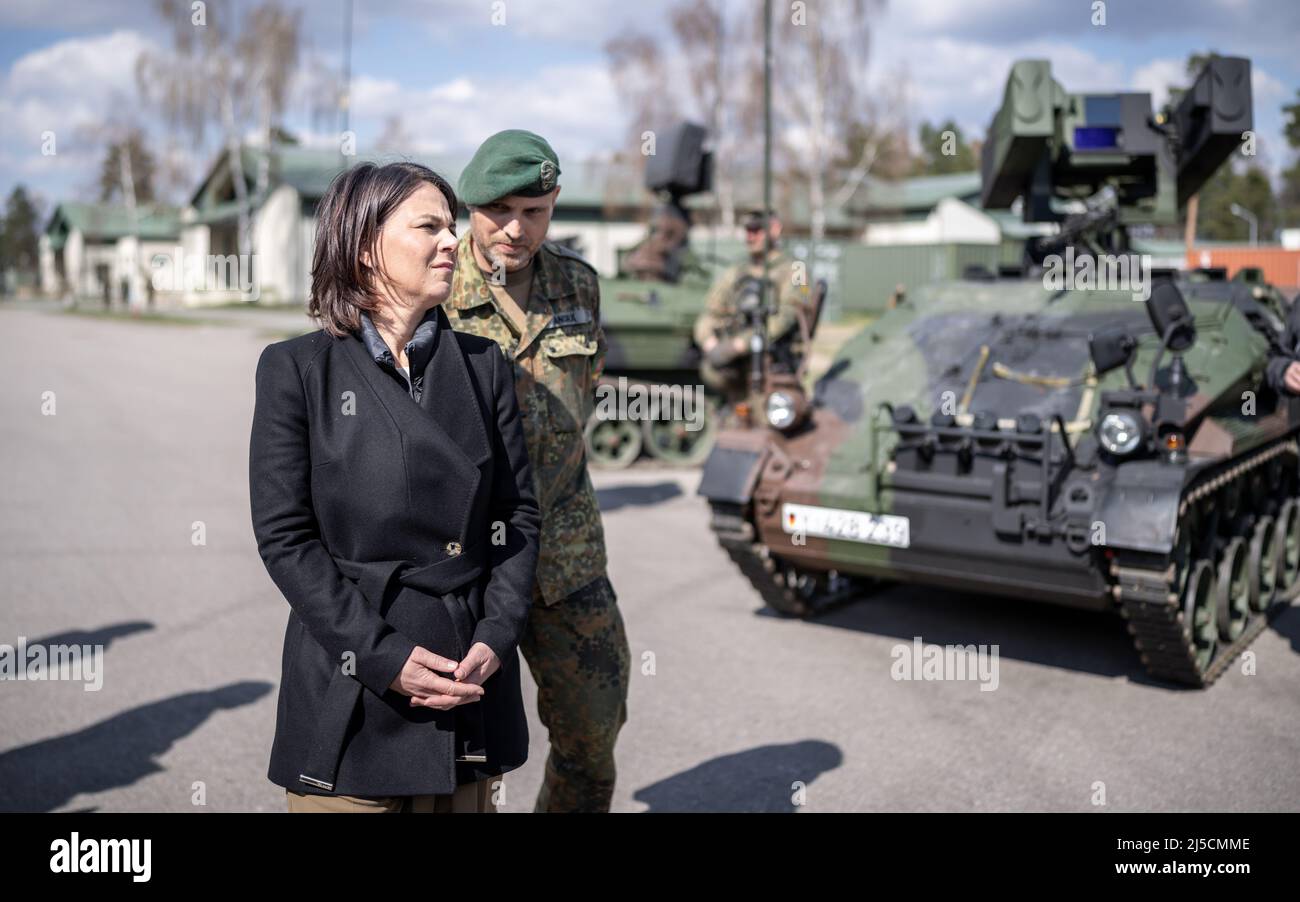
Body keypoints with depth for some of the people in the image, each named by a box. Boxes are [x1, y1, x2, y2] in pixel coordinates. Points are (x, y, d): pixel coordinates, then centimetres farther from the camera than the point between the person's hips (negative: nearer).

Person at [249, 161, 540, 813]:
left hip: (471, 678, 3)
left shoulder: (481, 364, 6)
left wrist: (495, 641, -8)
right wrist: (385, 657, -14)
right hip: (350, 691, -3)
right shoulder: (296, 369, -3)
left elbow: (519, 514, 5)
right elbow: (284, 536, -7)